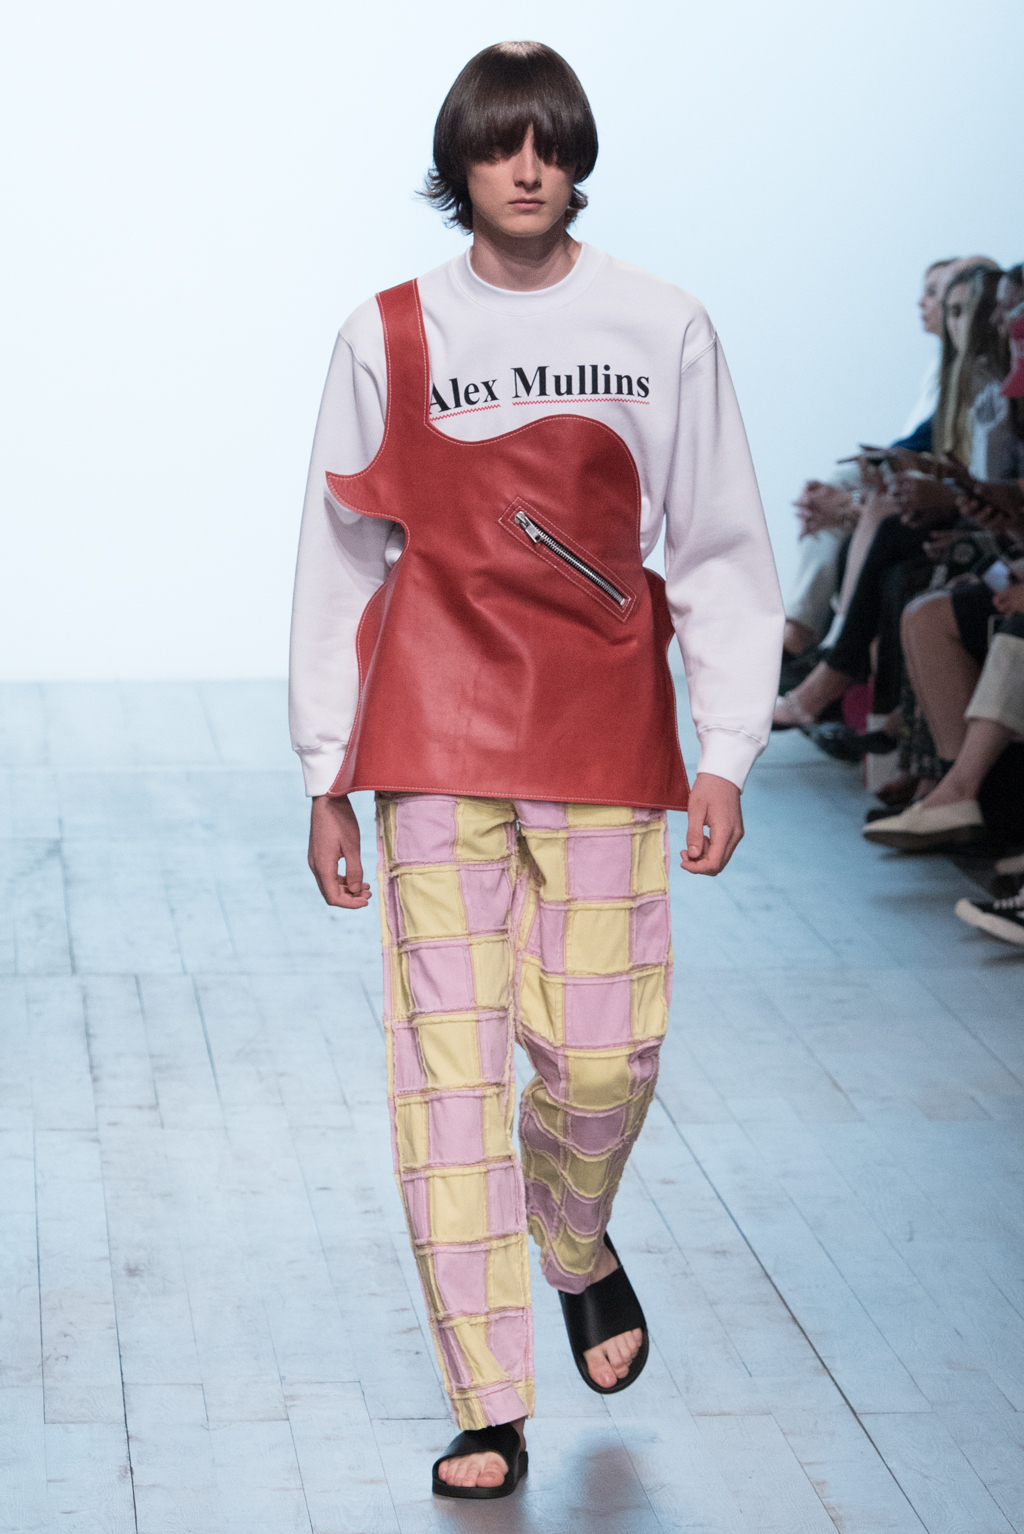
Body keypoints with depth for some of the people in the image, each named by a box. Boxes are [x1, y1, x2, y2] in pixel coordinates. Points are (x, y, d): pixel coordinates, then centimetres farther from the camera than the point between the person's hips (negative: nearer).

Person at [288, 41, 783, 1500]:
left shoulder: (663, 329, 4)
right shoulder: (389, 338, 4)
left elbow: (719, 546, 7)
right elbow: (342, 558, 9)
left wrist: (725, 750, 0)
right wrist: (327, 775, 6)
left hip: (606, 741, 0)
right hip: (438, 736, 0)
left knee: (606, 1052, -2)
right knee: (448, 1054, -4)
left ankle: (576, 1249, 33)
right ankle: (491, 1409, 3)